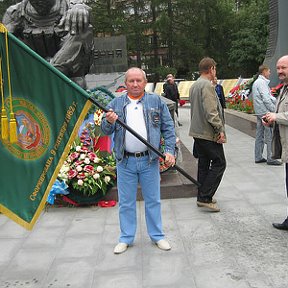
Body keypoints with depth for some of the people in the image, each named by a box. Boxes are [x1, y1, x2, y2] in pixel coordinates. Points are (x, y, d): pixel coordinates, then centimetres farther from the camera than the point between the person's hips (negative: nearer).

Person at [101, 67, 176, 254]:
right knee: (126, 202, 9)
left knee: (153, 200, 11)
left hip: (149, 160, 0)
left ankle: (157, 235, 26)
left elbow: (168, 128, 3)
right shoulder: (116, 104, 6)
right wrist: (109, 122, -20)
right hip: (125, 162, 1)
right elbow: (105, 130, 3)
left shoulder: (157, 102, 4)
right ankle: (126, 238, 24)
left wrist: (170, 150, -8)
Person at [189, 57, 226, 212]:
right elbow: (211, 112, -23)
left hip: (197, 131, 10)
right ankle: (205, 197, -3)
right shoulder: (207, 85, -17)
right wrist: (220, 129, -16)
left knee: (203, 163, 15)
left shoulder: (194, 86, 14)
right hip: (209, 133, -10)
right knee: (219, 163, -2)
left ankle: (202, 197, 21)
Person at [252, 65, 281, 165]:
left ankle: (258, 157, 17)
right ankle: (270, 158, -2)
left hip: (259, 112, 10)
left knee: (259, 135, 12)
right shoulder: (262, 82, -13)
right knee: (269, 136, -5)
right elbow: (266, 99, -19)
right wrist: (274, 110, -13)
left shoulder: (256, 82, 18)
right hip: (265, 112, -10)